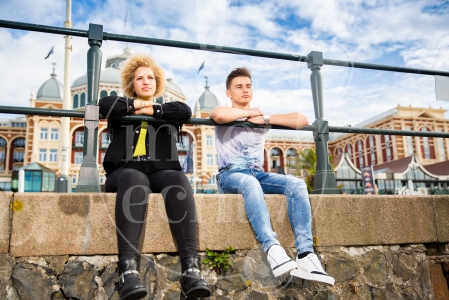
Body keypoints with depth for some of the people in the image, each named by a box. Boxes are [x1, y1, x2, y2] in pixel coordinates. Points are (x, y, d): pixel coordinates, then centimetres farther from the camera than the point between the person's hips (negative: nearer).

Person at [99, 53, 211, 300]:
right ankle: (128, 268, -53)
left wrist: (151, 109, 4)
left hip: (160, 171, 1)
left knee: (179, 180, -35)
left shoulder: (166, 111, 28)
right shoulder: (124, 111, 27)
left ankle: (191, 267, -48)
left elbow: (186, 111, 3)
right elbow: (104, 105, 2)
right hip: (125, 171, -1)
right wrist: (137, 104, 9)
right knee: (135, 180, -38)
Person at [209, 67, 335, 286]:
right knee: (250, 184, -40)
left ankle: (305, 255, -36)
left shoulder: (261, 117, 22)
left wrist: (265, 119, 0)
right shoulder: (226, 116, 11)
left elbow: (302, 120, 9)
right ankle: (273, 249, -52)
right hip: (230, 175, -4)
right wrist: (250, 112, -3)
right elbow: (218, 114, -19)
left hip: (258, 173, 4)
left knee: (297, 184, -24)